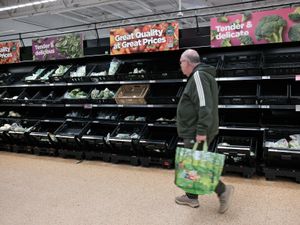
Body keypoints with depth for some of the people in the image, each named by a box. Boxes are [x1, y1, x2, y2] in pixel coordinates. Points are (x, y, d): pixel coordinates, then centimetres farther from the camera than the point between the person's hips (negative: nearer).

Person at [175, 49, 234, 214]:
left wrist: (201, 131, -27)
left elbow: (204, 106, -26)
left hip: (196, 133, -11)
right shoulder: (200, 75, 17)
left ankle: (223, 190, 6)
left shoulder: (198, 76, -16)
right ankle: (191, 197, 27)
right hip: (194, 131, 11)